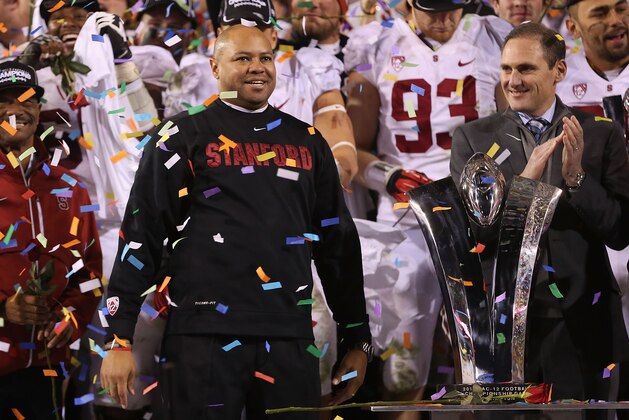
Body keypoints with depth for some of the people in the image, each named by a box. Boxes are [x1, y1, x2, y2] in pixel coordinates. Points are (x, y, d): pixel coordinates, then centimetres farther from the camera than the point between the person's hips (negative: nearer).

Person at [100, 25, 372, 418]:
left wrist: (358, 340, 16)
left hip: (290, 339, 4)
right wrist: (120, 340, -6)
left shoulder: (308, 142, 15)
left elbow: (338, 241, 18)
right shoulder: (183, 136, 3)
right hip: (205, 336, -4)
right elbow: (141, 236, 0)